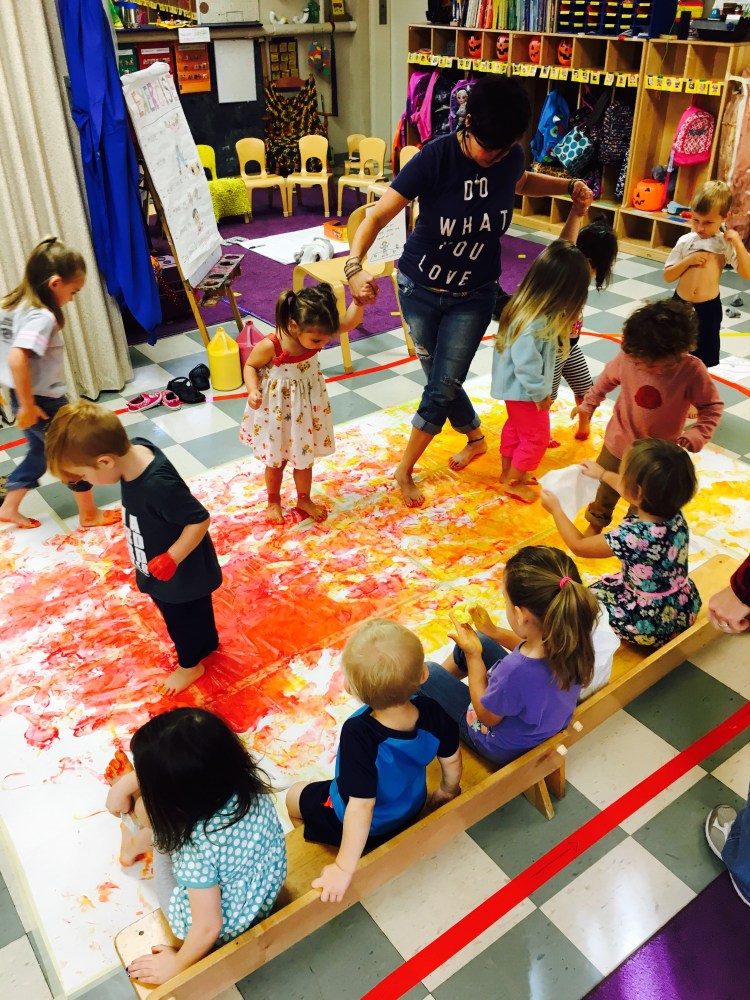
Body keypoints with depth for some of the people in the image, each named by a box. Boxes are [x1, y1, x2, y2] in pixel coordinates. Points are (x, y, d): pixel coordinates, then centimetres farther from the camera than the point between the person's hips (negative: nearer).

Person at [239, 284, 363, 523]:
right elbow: (250, 366, -13)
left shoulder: (315, 334, -18)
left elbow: (350, 323, -16)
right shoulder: (270, 346, -30)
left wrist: (358, 301, -34)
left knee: (304, 458, 20)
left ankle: (304, 500, 43)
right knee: (276, 460, 18)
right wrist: (253, 391, -29)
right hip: (276, 412, -4)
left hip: (305, 409, 4)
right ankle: (274, 502, 42)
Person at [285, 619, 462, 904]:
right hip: (412, 806, 5)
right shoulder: (431, 712, -28)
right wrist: (448, 789, 14)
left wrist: (344, 868, -24)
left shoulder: (358, 734, -44)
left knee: (295, 797, 21)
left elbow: (361, 808, -37)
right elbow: (451, 761, -9)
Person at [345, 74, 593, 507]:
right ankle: (476, 438, 40)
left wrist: (570, 186, 1)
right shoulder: (436, 157, -22)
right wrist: (355, 264, -43)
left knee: (443, 388, -1)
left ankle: (406, 468, 18)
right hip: (421, 288, -2)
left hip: (474, 296, 2)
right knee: (442, 380, 10)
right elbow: (380, 215, -26)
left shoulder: (511, 157, -9)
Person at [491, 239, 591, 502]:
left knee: (515, 426, 25)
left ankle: (508, 471, 42)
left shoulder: (528, 305, -5)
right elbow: (526, 364, -31)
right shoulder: (535, 323, -34)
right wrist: (540, 393, -20)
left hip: (515, 386, 9)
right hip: (524, 389, -9)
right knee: (536, 437, 8)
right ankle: (513, 481, 24)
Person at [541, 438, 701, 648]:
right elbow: (631, 490, 13)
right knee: (610, 584, 27)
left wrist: (555, 509, 0)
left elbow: (578, 546, -13)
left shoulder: (633, 537, -33)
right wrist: (603, 474, 27)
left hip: (652, 626, -7)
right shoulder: (674, 513, -13)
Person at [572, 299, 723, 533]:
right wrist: (589, 403, 1)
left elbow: (713, 407, -13)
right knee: (606, 491, 25)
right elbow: (608, 377, 0)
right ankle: (595, 524, 52)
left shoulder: (692, 372, -27)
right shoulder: (628, 357, -23)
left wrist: (696, 435, -27)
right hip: (619, 443, 2)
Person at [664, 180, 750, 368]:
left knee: (703, 359, 11)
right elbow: (668, 276, -2)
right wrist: (687, 261, -17)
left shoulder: (726, 244, -6)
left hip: (708, 308, -1)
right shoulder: (685, 241, -4)